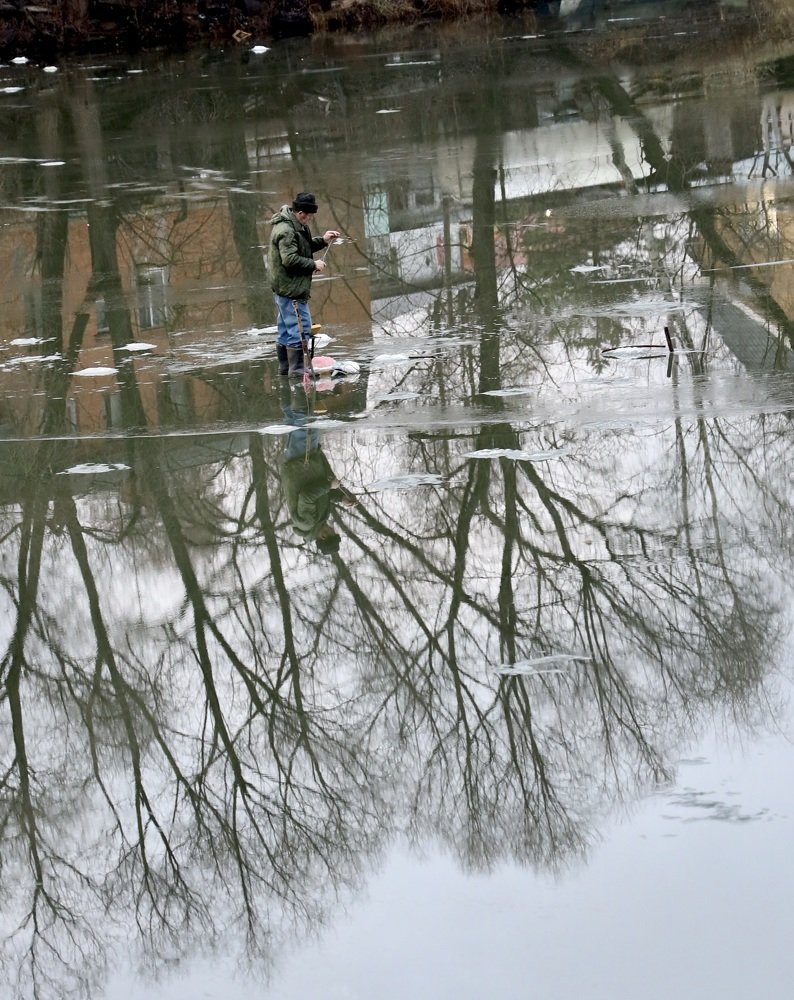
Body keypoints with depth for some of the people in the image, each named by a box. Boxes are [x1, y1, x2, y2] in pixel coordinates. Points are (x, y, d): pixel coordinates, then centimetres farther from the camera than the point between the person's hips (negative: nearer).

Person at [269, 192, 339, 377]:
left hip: (283, 289, 11)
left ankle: (285, 372, 23)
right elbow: (290, 259, -26)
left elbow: (303, 246, 24)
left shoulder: (296, 226, 12)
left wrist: (322, 240, 9)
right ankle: (297, 372, -6)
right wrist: (314, 265, -15)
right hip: (291, 290, -11)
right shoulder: (286, 230, -21)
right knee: (300, 331, -8)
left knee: (285, 332, 16)